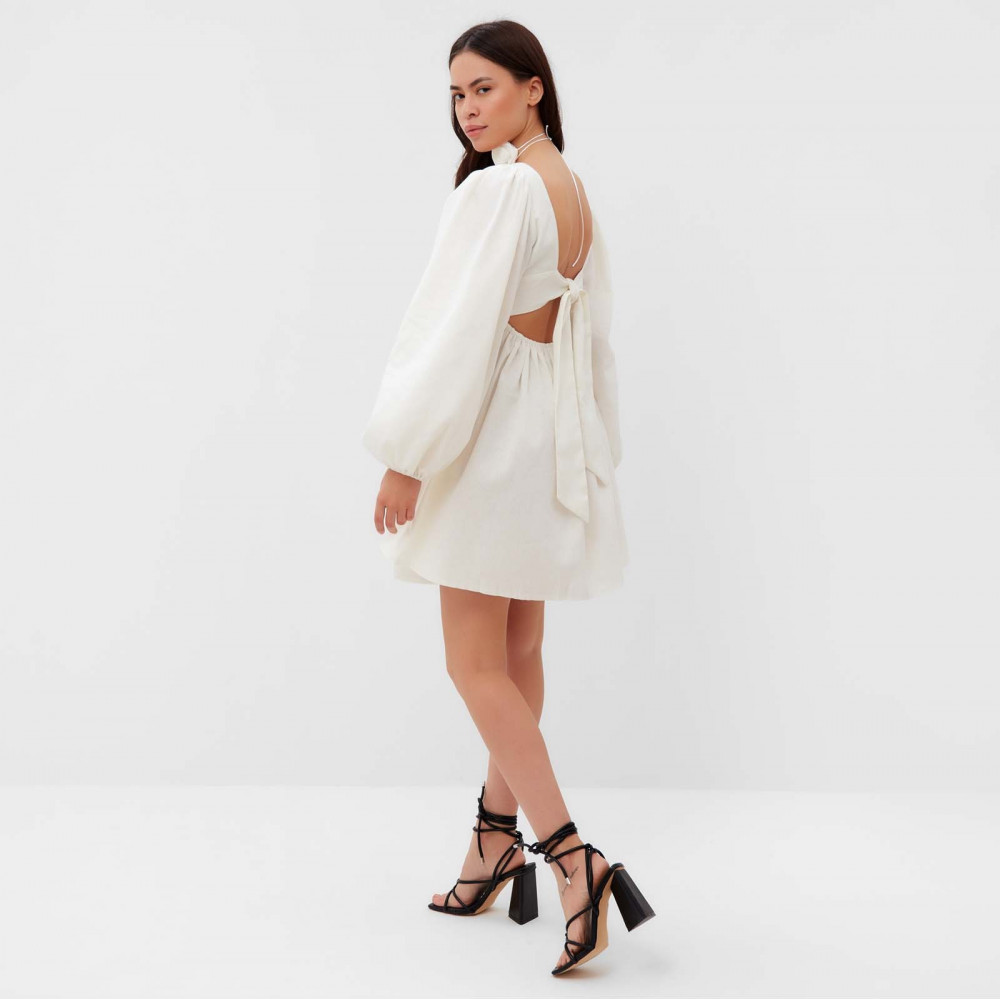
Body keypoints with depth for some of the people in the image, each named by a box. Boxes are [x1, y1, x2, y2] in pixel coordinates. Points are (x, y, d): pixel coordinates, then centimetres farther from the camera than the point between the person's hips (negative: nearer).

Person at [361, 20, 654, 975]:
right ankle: (496, 842, 25)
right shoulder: (574, 192, 12)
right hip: (554, 437, 9)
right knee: (516, 657, 14)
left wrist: (406, 458, -18)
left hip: (494, 436, -9)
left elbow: (462, 330, -21)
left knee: (476, 664, -4)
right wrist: (590, 455, 22)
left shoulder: (497, 188, -16)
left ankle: (572, 857, -10)